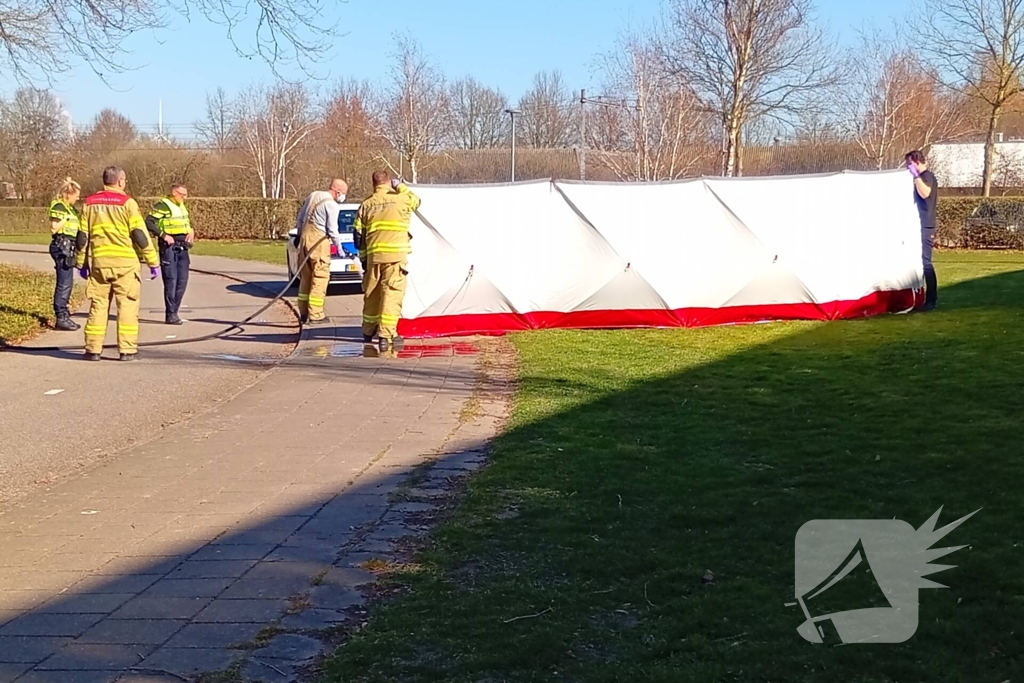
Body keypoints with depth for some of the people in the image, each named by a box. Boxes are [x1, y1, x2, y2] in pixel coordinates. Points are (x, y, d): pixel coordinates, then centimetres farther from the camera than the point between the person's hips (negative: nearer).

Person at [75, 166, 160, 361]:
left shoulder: (90, 203, 8)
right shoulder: (127, 202, -5)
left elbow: (82, 236, 10)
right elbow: (140, 235, -7)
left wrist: (81, 263, 19)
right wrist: (153, 261, -2)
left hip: (99, 262, 4)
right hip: (125, 263, -4)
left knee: (98, 305, 9)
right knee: (127, 305, 2)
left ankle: (93, 349, 9)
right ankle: (127, 349, 0)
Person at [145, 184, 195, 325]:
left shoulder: (182, 206, 16)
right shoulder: (163, 206, -11)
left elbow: (187, 222, 31)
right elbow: (149, 222, -19)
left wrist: (191, 231, 10)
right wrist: (163, 235, -23)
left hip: (182, 248, 8)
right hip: (169, 247, -8)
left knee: (182, 281, 7)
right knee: (171, 280, -6)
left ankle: (173, 312, 16)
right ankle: (171, 315, 0)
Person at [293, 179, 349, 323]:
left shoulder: (313, 195, 12)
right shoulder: (332, 205, -12)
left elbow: (300, 218, 19)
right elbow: (332, 230, -11)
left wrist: (299, 234, 29)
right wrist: (339, 246, 1)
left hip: (305, 237, 8)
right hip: (318, 241, -8)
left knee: (306, 276, 13)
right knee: (320, 277, -4)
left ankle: (303, 312, 17)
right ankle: (315, 314, -7)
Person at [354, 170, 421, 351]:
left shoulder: (366, 204, 9)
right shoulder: (401, 199, 0)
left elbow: (358, 236, 10)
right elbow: (416, 200, 23)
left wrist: (363, 258, 20)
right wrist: (401, 186, 30)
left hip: (374, 256, 4)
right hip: (396, 255, -3)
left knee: (371, 294, 17)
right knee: (392, 294, -5)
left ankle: (368, 332, 32)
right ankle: (385, 335, -15)